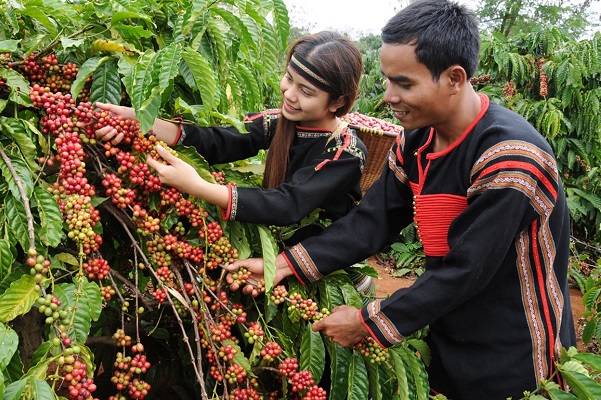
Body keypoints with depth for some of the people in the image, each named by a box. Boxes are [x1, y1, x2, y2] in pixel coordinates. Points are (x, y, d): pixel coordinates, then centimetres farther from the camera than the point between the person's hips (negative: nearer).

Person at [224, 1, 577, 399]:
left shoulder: (508, 158, -28)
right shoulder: (416, 142, -4)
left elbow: (463, 270, -26)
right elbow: (373, 220, -4)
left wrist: (369, 322, -19)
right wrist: (285, 264, -14)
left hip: (512, 359, -6)